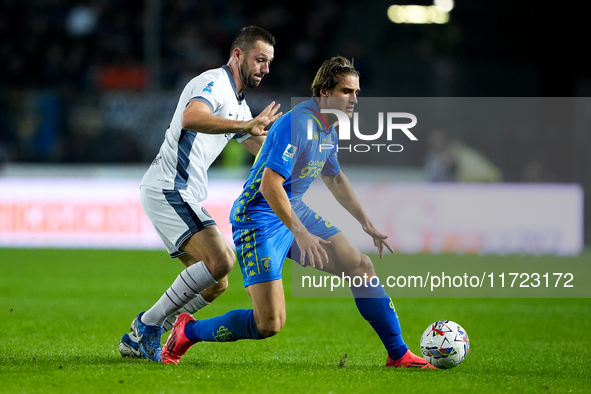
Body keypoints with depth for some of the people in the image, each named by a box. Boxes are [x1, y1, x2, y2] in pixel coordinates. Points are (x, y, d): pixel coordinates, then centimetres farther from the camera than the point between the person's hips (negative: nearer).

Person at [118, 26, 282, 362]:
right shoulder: (212, 83, -11)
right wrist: (245, 125, -41)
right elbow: (191, 118, -33)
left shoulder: (238, 105, 21)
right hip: (169, 189, -10)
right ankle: (148, 324, -12)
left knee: (216, 283, 9)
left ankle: (138, 339, 15)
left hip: (185, 196, 10)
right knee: (220, 260, -23)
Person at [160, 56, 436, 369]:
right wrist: (301, 234, -35)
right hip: (259, 220, -9)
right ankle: (188, 331, 8)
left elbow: (335, 179, 27)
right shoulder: (297, 124, -23)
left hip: (296, 213, 9)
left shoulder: (329, 129, 8)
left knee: (361, 267, -1)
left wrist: (366, 224, 26)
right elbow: (270, 185, -31)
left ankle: (398, 354, 11)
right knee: (270, 323, -15)